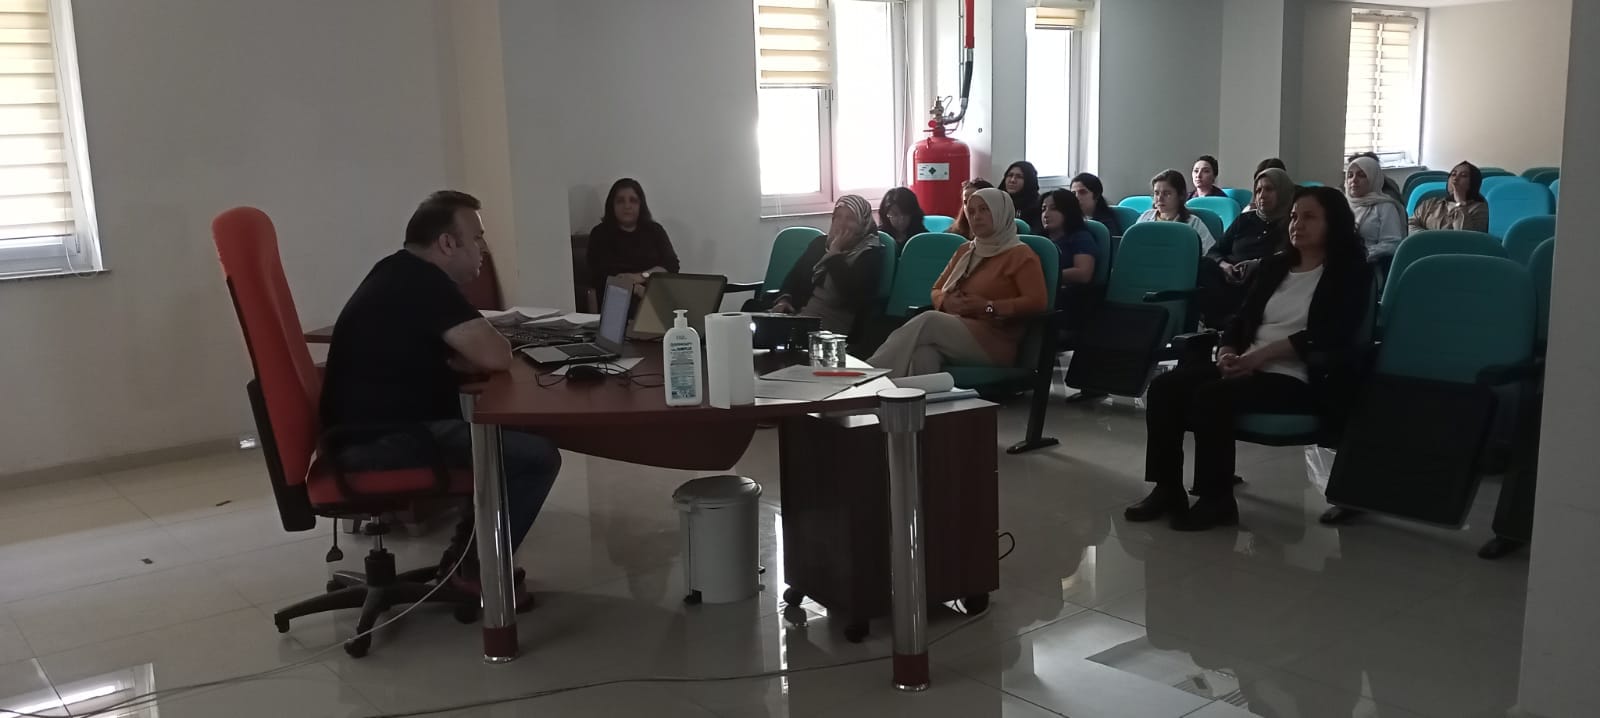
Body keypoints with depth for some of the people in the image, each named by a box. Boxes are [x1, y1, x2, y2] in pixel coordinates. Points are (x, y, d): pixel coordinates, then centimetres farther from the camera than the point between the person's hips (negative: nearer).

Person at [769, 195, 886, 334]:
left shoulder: (871, 253, 2)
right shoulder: (820, 242, 21)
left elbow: (850, 293, -14)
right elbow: (795, 275, 18)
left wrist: (835, 252, -8)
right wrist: (784, 299, -3)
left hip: (837, 322, -5)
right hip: (801, 312, 6)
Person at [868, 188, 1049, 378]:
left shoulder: (1020, 254, 3)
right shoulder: (965, 251, 25)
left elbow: (1039, 301, -10)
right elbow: (937, 291, 26)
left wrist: (988, 307, -17)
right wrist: (946, 302, 0)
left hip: (994, 342, -5)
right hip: (954, 330, 5)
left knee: (929, 321, -32)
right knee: (923, 351, -34)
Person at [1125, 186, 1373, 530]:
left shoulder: (1350, 274, 0)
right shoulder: (1274, 266, 19)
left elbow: (1325, 338, -13)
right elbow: (1242, 318, 16)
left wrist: (1259, 356, -19)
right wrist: (1228, 352, -7)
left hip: (1300, 379, -7)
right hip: (1249, 368, 7)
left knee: (1211, 397, -31)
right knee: (1165, 386, -14)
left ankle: (1217, 500, -16)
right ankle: (1167, 489, -10)